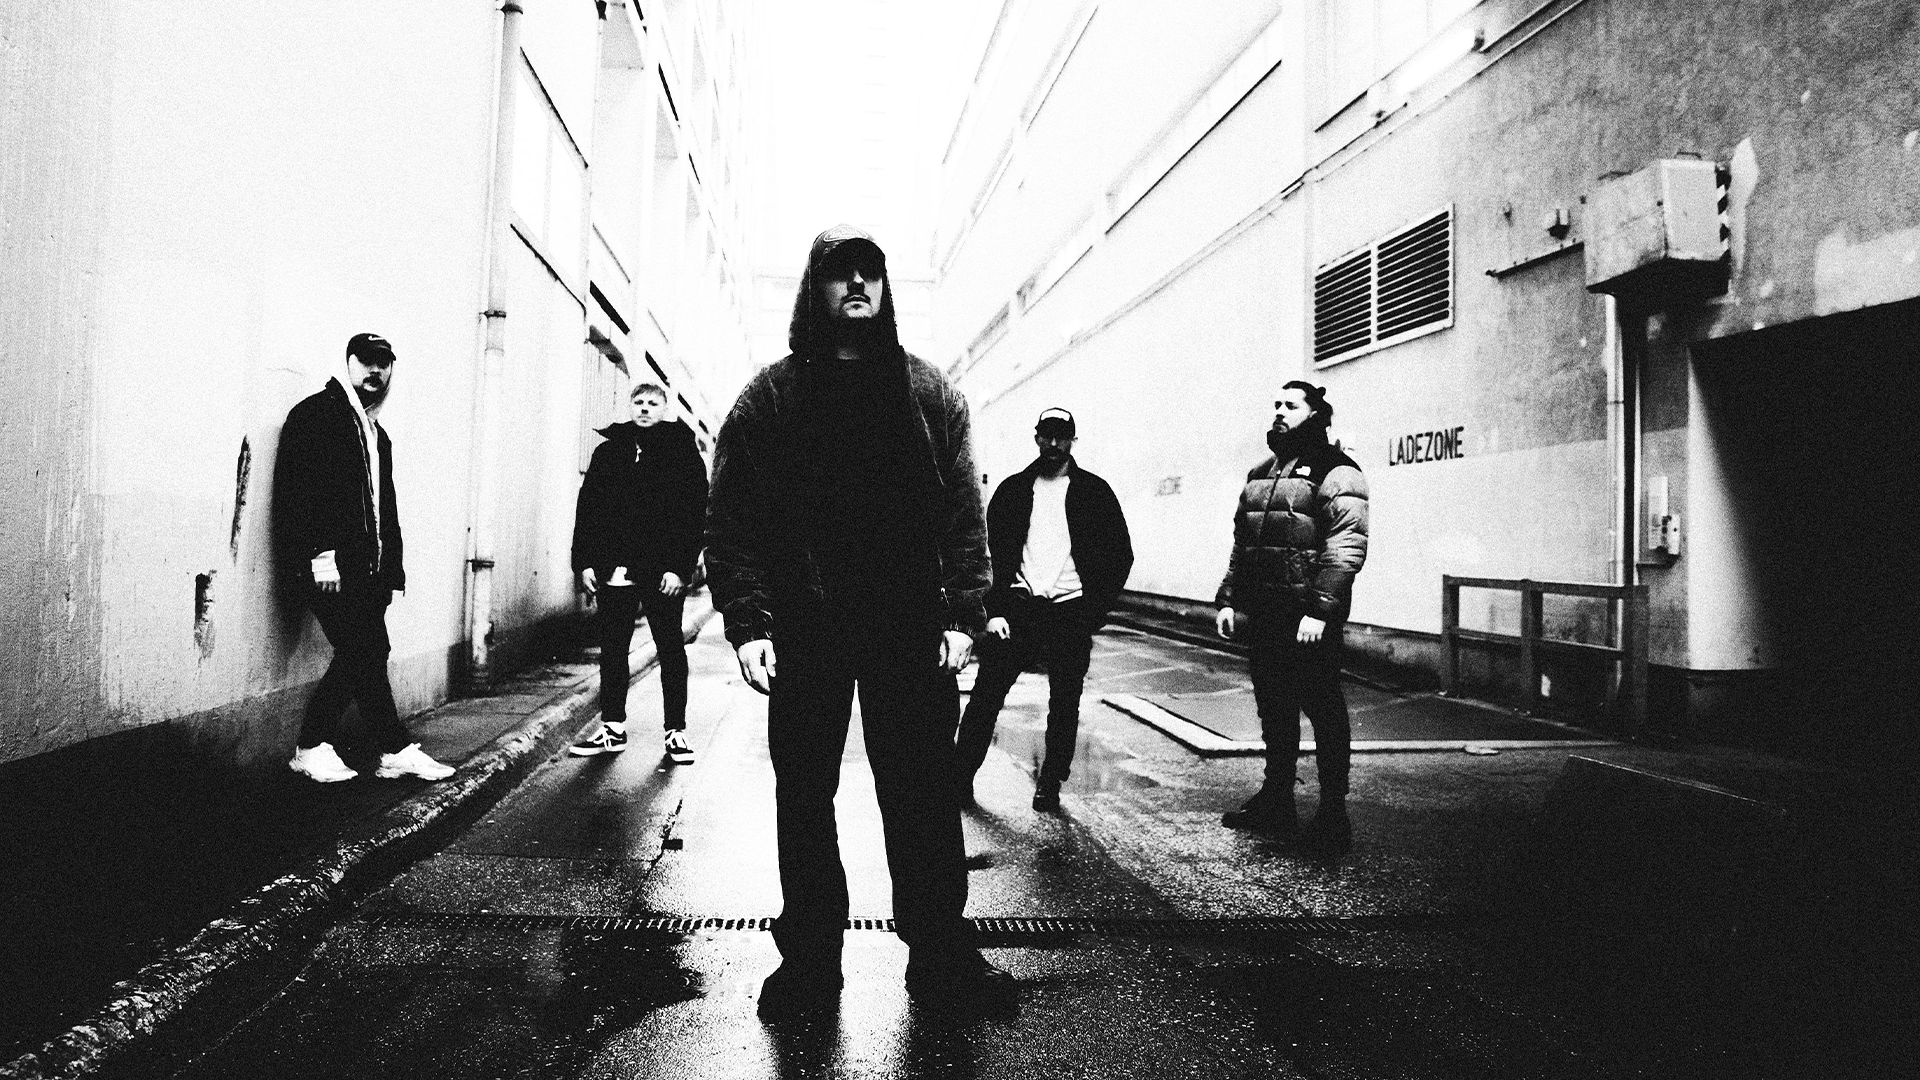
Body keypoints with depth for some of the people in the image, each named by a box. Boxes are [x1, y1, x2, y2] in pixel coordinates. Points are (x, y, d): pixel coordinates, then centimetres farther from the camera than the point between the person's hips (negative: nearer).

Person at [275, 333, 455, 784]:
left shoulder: (377, 433, 24)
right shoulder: (316, 413, -2)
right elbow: (296, 488, -12)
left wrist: (392, 564, 13)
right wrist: (321, 553, -20)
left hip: (368, 566, 8)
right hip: (328, 562, -8)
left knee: (359, 656, 3)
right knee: (366, 652, -10)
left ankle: (315, 747, 13)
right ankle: (396, 749, -4)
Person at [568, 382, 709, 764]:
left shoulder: (683, 452, 2)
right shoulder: (608, 451, 12)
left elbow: (695, 513, -4)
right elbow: (587, 508, 11)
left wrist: (680, 567, -13)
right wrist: (584, 561, 1)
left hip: (664, 571, -3)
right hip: (614, 569, 3)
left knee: (670, 647, 3)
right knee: (612, 647, 8)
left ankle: (676, 731, 11)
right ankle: (612, 728, 18)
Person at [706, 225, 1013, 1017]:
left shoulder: (929, 394, 8)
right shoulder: (771, 397, 4)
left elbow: (964, 515, 4)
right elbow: (731, 520, -1)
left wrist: (963, 615, -5)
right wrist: (747, 623, -12)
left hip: (910, 629, 1)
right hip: (803, 632, 0)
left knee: (924, 794, 6)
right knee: (803, 795, 8)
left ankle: (939, 951, 20)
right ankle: (809, 957, 23)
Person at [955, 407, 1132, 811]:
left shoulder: (1094, 492, 5)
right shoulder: (1013, 490, 9)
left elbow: (1120, 555, 5)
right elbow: (990, 551, 7)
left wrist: (1093, 613, -3)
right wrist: (994, 609, -3)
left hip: (1071, 613, 0)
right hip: (1018, 607, 1)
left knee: (1064, 706, 5)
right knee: (985, 696, -3)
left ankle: (1050, 785, 17)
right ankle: (961, 777, 6)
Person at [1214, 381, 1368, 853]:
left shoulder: (1335, 473, -7)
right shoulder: (1260, 474, 17)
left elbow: (1347, 547, -17)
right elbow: (1241, 544, 22)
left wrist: (1319, 611, -23)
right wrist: (1227, 599, 13)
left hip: (1308, 620, -8)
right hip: (1261, 617, 8)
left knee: (1324, 712, 0)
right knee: (1273, 710, 15)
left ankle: (1333, 813, 10)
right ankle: (1276, 802, 27)